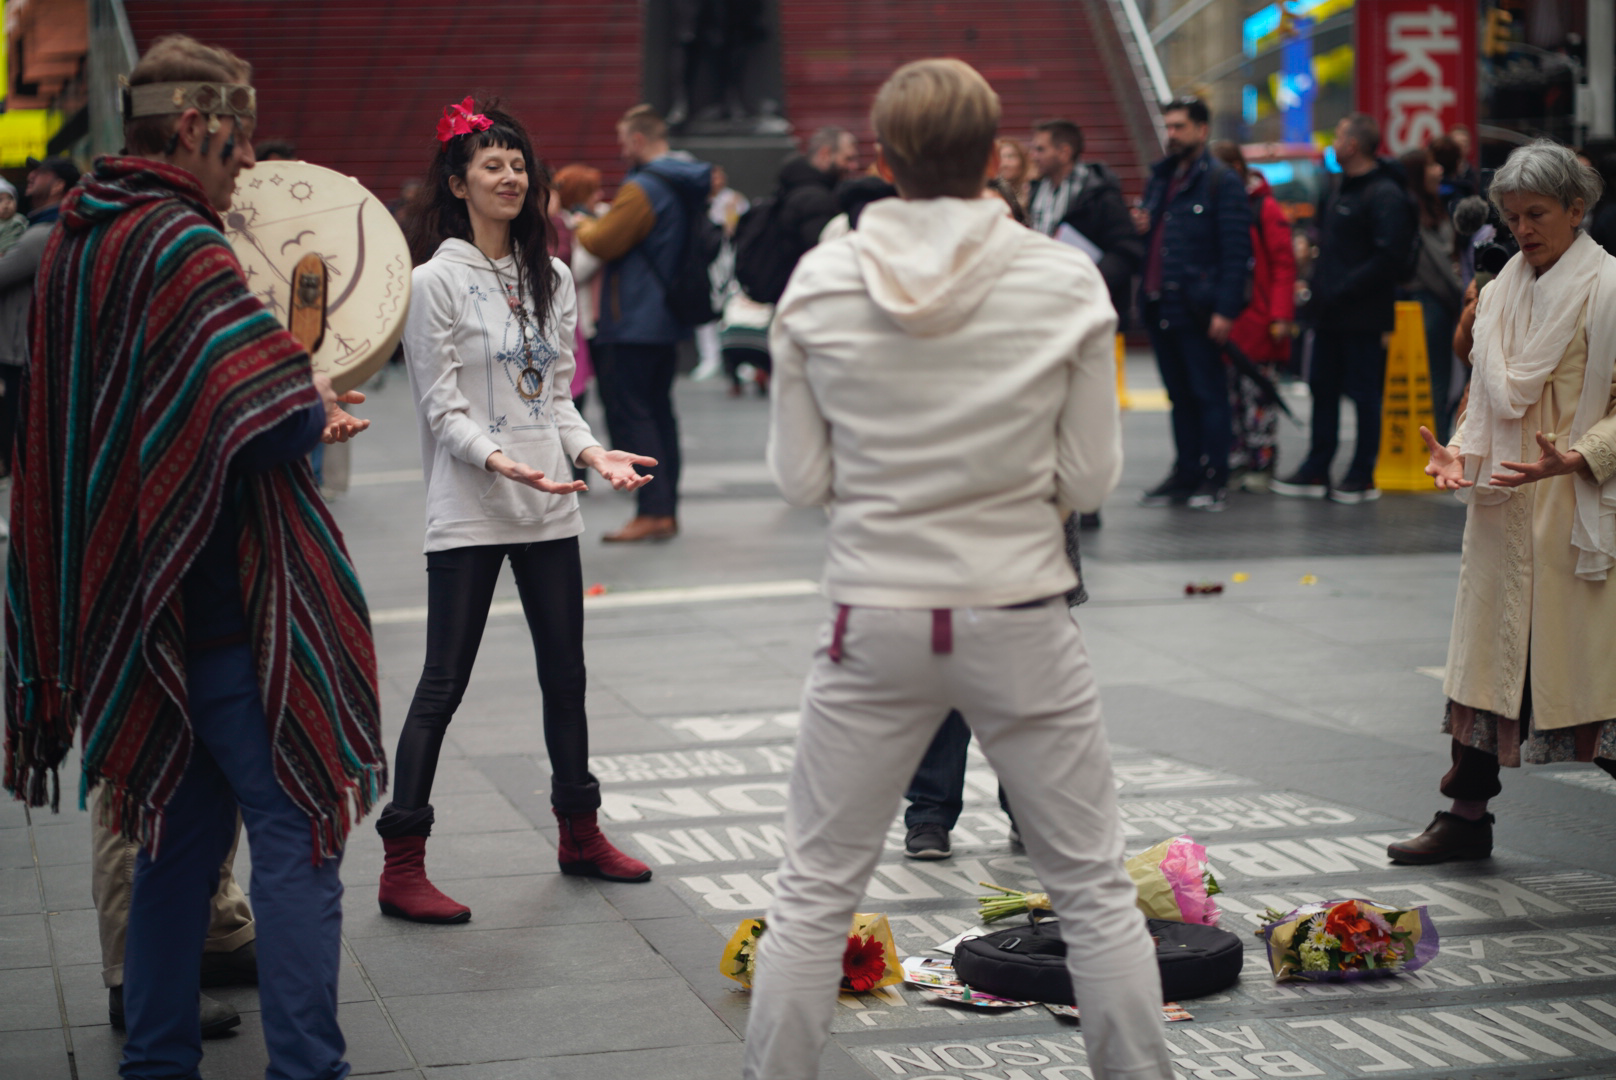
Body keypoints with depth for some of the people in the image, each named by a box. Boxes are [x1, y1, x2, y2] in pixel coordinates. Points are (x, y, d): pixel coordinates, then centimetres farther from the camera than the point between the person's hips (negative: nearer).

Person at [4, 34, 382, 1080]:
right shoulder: (181, 247, -17)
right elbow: (276, 420, -26)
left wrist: (302, 399, 12)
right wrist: (318, 406, -3)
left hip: (131, 600, 9)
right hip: (224, 602, -9)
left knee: (182, 828, 17)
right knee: (296, 833, -2)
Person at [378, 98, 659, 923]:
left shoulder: (552, 279, 12)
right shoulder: (436, 281, -6)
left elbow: (557, 393, 15)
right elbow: (442, 405, -11)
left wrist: (593, 453, -2)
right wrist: (496, 460, -26)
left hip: (550, 508, 6)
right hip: (467, 512, -6)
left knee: (565, 671, 14)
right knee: (443, 684, -5)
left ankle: (579, 833, 29)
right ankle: (401, 867, -1)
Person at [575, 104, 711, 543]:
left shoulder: (641, 190, -18)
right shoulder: (687, 186, 11)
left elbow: (602, 243, -16)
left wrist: (583, 226, 4)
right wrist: (603, 225, 18)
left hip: (632, 322, -9)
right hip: (668, 322, 9)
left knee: (629, 413, -6)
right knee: (658, 410, 14)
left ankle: (652, 511, -11)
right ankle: (667, 509, 16)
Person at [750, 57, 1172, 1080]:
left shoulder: (822, 283, -6)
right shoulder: (1065, 280, -8)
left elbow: (801, 475, -1)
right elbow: (1091, 475, -4)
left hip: (878, 619, 1)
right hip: (1020, 617, 0)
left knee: (814, 891, 11)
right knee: (1096, 889, 13)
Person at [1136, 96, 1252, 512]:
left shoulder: (1222, 182, -6)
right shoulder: (1160, 178, 17)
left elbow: (1236, 250, -11)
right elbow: (1146, 240, 24)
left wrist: (1225, 309, -18)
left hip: (1196, 309, -7)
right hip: (1160, 305, 7)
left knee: (1208, 395, -1)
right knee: (1179, 396, 12)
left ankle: (1214, 478, 3)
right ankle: (1185, 474, 18)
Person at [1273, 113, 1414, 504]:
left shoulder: (1385, 195, -15)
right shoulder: (1338, 186, 13)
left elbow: (1389, 257, -22)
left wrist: (1342, 291, -21)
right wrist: (1320, 287, 9)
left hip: (1363, 316, -9)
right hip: (1330, 313, 9)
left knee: (1364, 394, 1)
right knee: (1323, 388, 13)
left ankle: (1362, 477, 9)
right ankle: (1316, 472, 20)